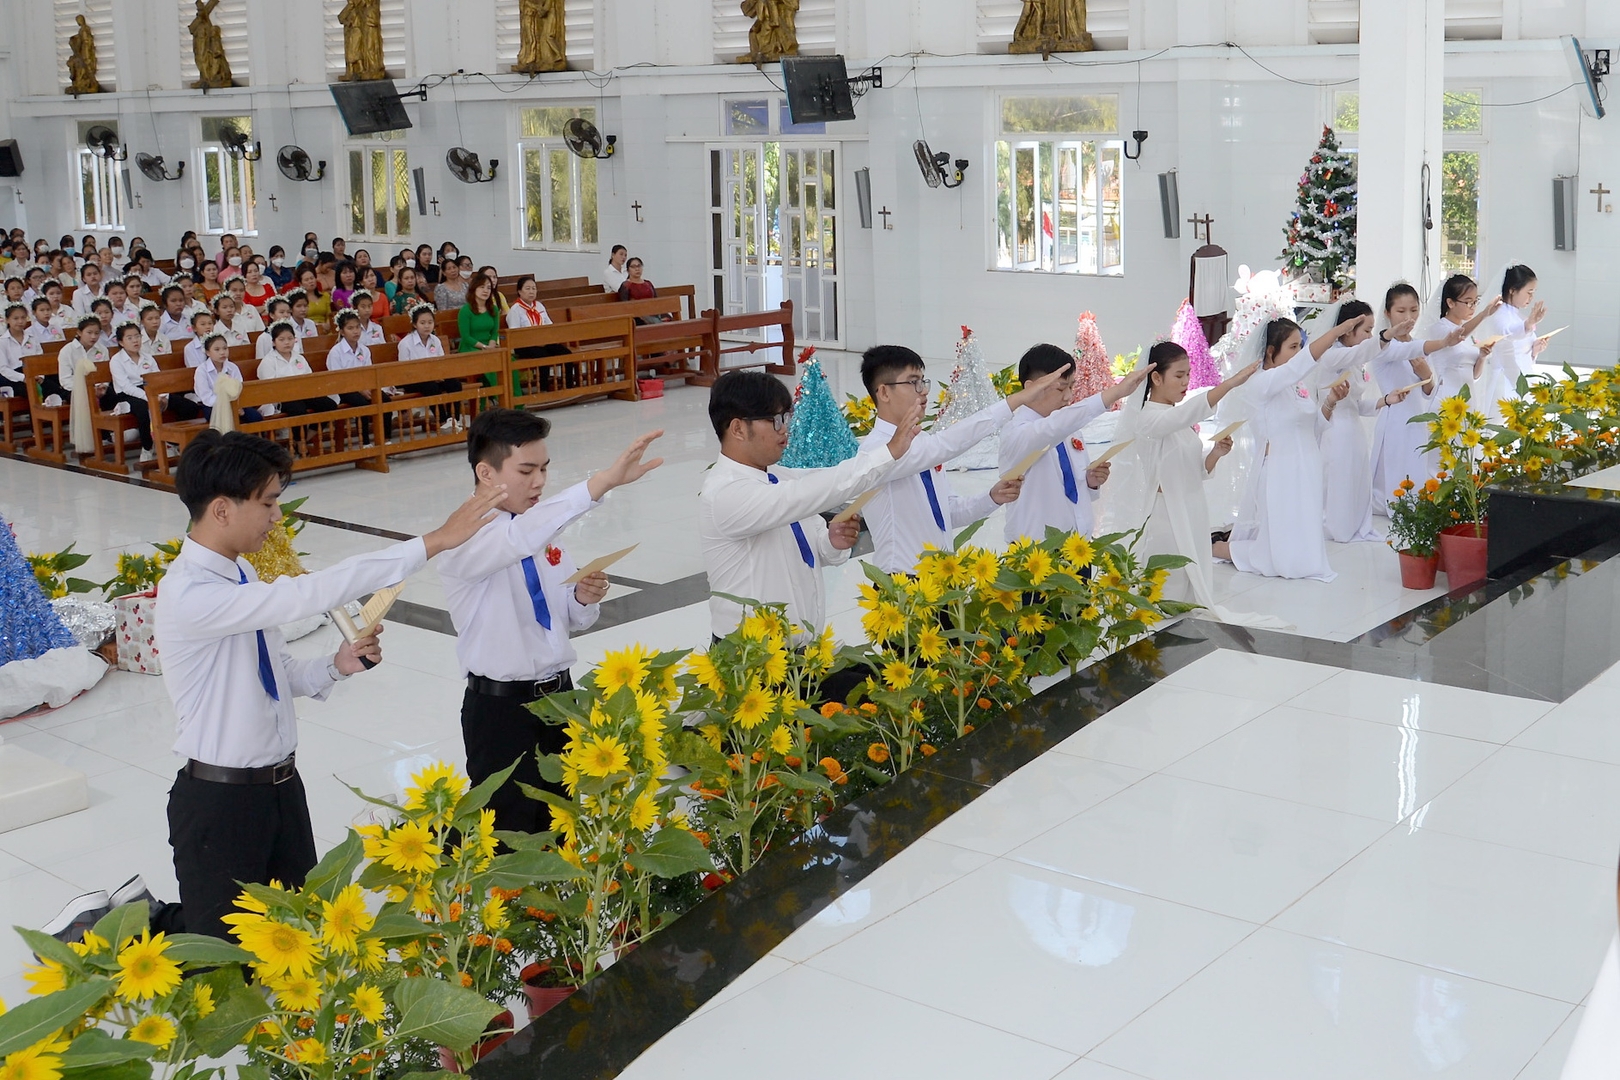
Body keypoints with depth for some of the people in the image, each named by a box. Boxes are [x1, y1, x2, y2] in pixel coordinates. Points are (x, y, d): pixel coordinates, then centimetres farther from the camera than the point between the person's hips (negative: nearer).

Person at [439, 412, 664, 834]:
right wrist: (604, 481, -49)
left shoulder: (542, 530, 7)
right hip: (501, 709, -7)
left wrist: (584, 598, -9)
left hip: (559, 694, 7)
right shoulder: (466, 539, -17)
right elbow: (520, 538, -41)